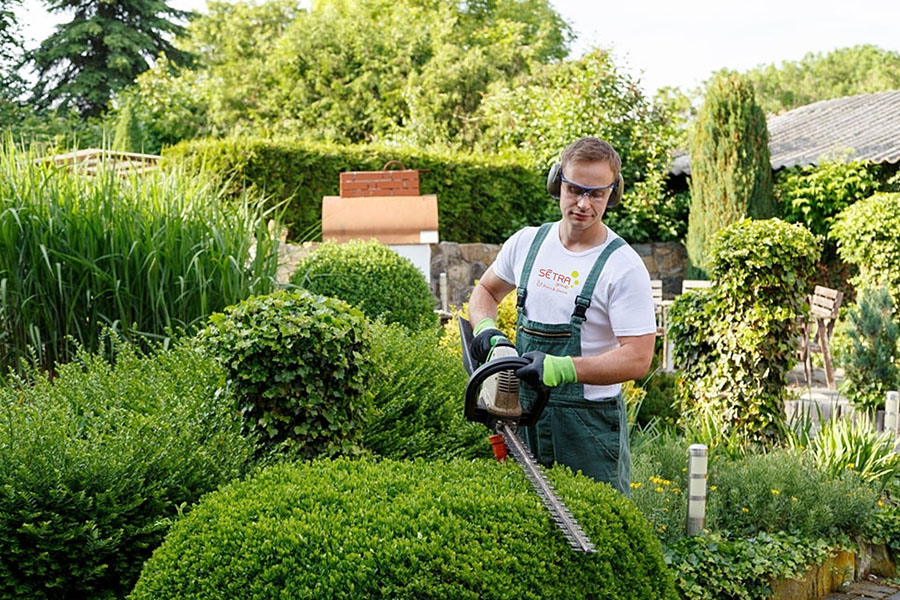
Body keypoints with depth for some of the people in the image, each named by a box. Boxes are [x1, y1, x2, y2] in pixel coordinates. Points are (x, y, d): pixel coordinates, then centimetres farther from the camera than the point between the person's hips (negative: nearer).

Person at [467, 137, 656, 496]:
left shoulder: (624, 267, -12)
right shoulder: (527, 243, 5)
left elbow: (637, 359, -18)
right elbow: (485, 291, 22)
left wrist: (561, 368, -29)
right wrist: (485, 329, 0)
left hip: (589, 422, -5)